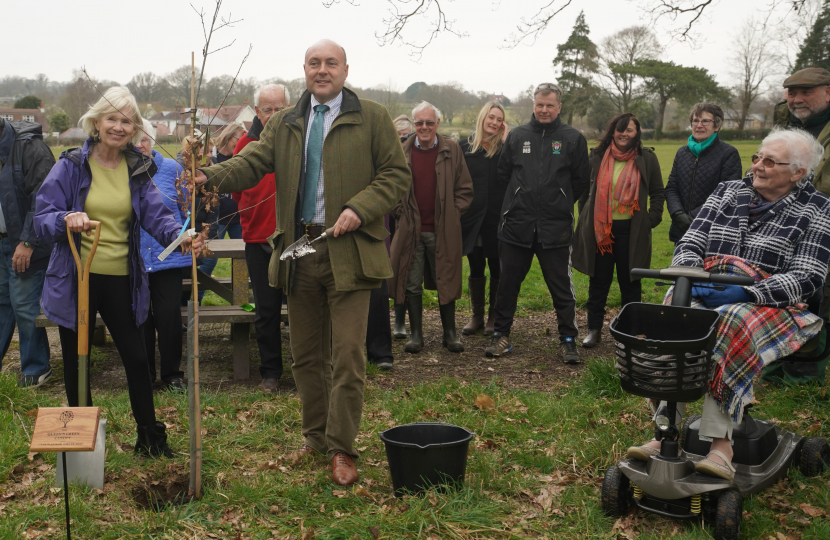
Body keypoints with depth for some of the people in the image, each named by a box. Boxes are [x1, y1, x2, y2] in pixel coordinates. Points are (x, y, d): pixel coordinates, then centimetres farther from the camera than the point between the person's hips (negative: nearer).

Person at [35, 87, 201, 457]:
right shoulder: (71, 166, -4)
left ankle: (150, 436, 22)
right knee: (76, 361, 10)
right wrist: (67, 219, -30)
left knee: (136, 358, 7)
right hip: (76, 278, -2)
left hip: (120, 279, 2)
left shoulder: (139, 170, 4)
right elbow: (42, 219, -7)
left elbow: (157, 215, -6)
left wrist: (180, 238, -28)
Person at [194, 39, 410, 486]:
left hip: (349, 250, -4)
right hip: (299, 250, 4)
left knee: (348, 354, -5)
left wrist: (359, 209, -13)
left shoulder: (372, 119, 3)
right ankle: (315, 436, 28)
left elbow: (397, 174, 1)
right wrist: (212, 176, -19)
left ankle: (341, 448, 7)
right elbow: (252, 163, 2)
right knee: (306, 353, 13)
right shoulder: (284, 124, 13)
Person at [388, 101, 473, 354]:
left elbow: (465, 189, 6)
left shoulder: (452, 150, 3)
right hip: (411, 230, 1)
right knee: (412, 284, 4)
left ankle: (450, 333, 18)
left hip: (443, 231, -1)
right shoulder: (402, 152, 4)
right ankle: (415, 334, 15)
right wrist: (400, 213, 2)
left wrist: (451, 215, -1)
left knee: (445, 283, 6)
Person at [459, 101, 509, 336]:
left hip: (497, 217, -1)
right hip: (472, 217, 1)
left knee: (496, 267, 7)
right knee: (475, 267, 11)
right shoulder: (465, 147, 3)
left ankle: (494, 317, 19)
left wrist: (506, 142, -15)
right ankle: (476, 316, 22)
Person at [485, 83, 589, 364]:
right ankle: (501, 335, 20)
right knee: (508, 284, 9)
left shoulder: (573, 139, 2)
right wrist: (519, 200, 12)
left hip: (556, 228, -2)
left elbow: (581, 180, 7)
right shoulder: (517, 136, 7)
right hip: (517, 225, 2)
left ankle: (568, 340, 13)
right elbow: (503, 172, 15)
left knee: (561, 288, 3)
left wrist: (560, 204, 8)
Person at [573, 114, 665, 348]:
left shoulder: (647, 158, 3)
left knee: (630, 283, 5)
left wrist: (651, 219, 0)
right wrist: (585, 217, 9)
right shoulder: (598, 157, 6)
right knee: (598, 282, 7)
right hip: (600, 229, 1)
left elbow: (657, 192, 10)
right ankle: (594, 329, 17)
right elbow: (584, 189, 15)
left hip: (631, 230, -1)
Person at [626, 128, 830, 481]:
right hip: (706, 294, 4)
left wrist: (744, 293, -22)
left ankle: (720, 441, -37)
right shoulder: (727, 191, 15)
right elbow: (689, 245, 11)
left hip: (770, 304, -3)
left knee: (733, 325, -38)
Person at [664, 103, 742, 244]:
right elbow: (671, 188, 11)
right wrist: (679, 215, -8)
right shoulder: (682, 152, 15)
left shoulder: (729, 153, -3)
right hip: (682, 232, 5)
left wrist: (693, 216, -16)